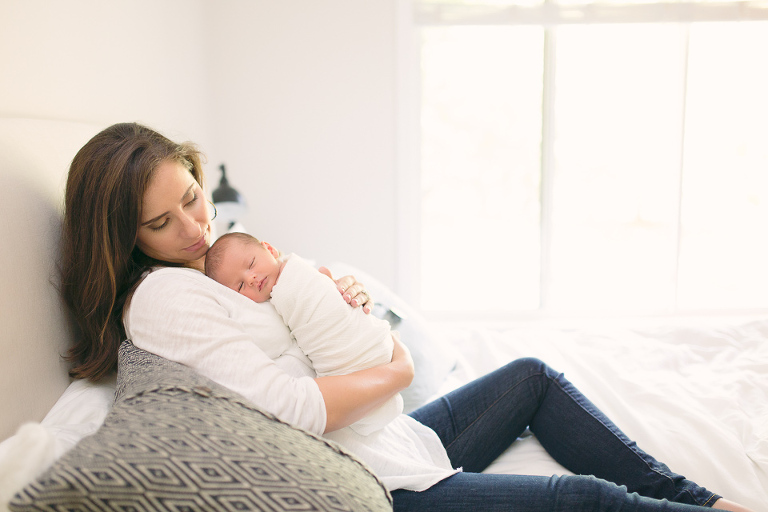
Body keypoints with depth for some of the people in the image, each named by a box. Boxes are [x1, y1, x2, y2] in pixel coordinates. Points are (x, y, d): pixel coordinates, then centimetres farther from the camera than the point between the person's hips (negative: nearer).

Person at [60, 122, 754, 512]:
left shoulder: (219, 257, 10)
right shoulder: (161, 296, -19)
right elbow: (295, 409, -27)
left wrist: (347, 294, -8)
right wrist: (398, 371, -11)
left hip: (392, 435, 10)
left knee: (531, 376, 16)